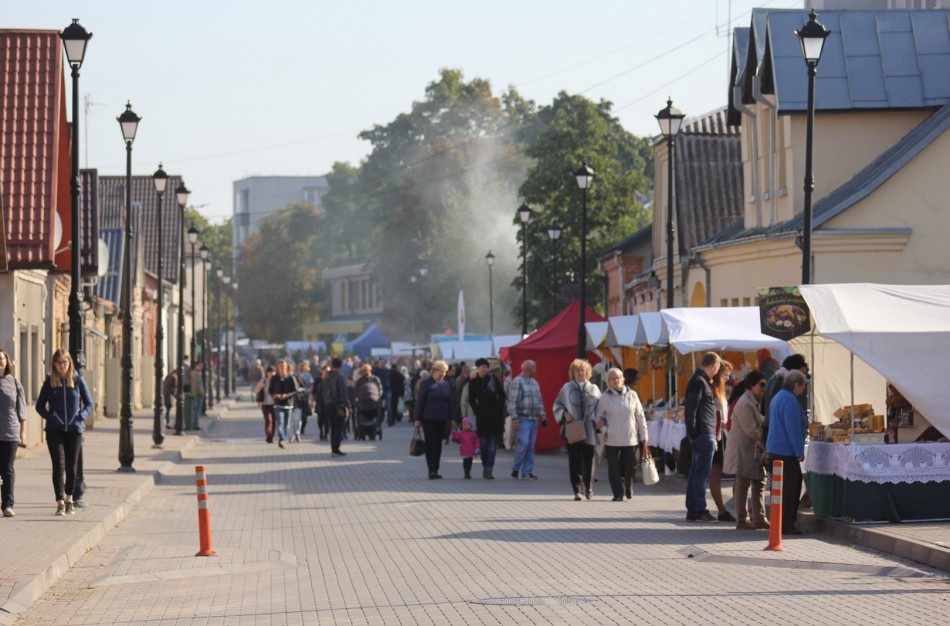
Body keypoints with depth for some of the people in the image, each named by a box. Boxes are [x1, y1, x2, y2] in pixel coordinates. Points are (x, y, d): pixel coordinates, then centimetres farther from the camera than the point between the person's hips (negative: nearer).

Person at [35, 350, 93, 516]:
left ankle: (69, 499, 26)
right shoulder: (49, 382, 3)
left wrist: (81, 417, -8)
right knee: (59, 465, -9)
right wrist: (50, 417, -9)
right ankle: (60, 503, -12)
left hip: (74, 429, 1)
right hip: (54, 430, -1)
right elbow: (40, 405, 7)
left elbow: (89, 403, 7)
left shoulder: (78, 380, 2)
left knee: (71, 466, 8)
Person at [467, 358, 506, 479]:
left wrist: (500, 409, -2)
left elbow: (502, 395, 5)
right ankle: (486, 467, 11)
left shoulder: (494, 379, 2)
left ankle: (489, 468, -10)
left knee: (492, 443, -6)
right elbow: (471, 400, 9)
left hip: (495, 415, -1)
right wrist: (477, 411, -2)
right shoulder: (473, 383, 5)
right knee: (483, 443, 2)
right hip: (482, 416, 1)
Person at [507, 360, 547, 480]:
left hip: (533, 419, 7)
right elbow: (513, 402, -12)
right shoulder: (517, 382, -8)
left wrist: (543, 416, 17)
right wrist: (514, 420, -17)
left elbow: (540, 401, 24)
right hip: (523, 419, -7)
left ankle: (527, 472, 7)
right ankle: (515, 468, -3)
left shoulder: (535, 383, 17)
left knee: (531, 446, 5)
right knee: (524, 442, -16)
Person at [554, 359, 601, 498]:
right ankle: (577, 490, -3)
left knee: (588, 461, 4)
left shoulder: (593, 389, 9)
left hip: (589, 431, 1)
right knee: (574, 461, -5)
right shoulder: (567, 388, 8)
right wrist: (565, 414, -6)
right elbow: (557, 405, 13)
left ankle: (588, 489, 19)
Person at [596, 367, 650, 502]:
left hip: (630, 439, 0)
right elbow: (599, 417, 9)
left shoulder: (632, 395, 2)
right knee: (614, 469, -2)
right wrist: (604, 429, -11)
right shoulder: (605, 397, 1)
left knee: (629, 468, 5)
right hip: (612, 439, 0)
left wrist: (644, 438, 4)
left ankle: (628, 487, 32)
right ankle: (618, 493, 10)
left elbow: (640, 417, 5)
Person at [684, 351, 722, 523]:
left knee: (696, 472, 12)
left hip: (704, 436, 10)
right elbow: (691, 409, -19)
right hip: (704, 435, -10)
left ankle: (692, 510, 16)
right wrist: (694, 433, -21)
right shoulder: (699, 382, -12)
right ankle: (699, 511, -6)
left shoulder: (702, 381, 18)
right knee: (702, 473, -7)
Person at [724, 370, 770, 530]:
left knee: (759, 481, 11)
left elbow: (759, 423, 23)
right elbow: (751, 431, -21)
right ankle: (741, 521, 0)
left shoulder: (753, 402, 15)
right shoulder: (745, 404, -18)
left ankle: (759, 519, 17)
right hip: (743, 449, -10)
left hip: (752, 449, 10)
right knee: (743, 484, -5)